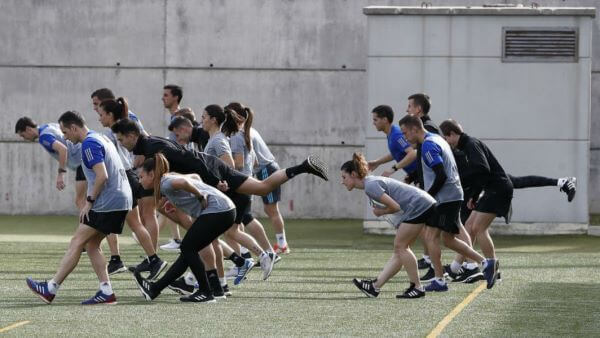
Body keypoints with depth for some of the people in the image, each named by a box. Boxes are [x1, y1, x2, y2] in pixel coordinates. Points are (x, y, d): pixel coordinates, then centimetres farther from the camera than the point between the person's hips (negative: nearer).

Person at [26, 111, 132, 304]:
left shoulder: (89, 144, -11)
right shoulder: (102, 139, 20)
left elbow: (102, 176, -21)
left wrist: (89, 202, -14)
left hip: (107, 204, -10)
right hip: (120, 202, 10)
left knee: (77, 243, -6)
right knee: (91, 245, 12)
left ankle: (51, 288, -5)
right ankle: (106, 292, 4)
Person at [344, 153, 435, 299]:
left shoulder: (371, 186, -16)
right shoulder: (371, 182, 15)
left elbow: (395, 206, -20)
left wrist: (381, 212, -3)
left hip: (419, 205, -10)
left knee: (400, 246, -6)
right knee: (399, 248, 8)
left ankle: (416, 287, -1)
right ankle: (375, 286, 10)